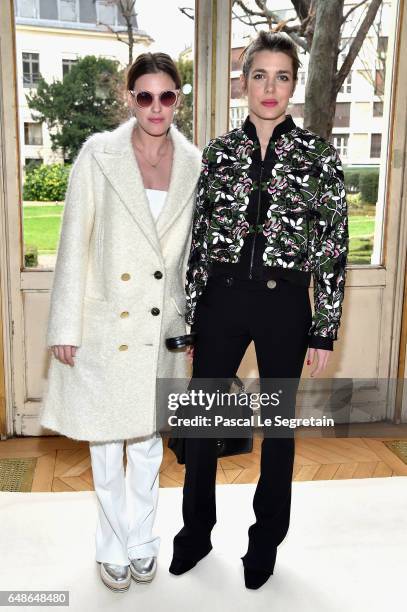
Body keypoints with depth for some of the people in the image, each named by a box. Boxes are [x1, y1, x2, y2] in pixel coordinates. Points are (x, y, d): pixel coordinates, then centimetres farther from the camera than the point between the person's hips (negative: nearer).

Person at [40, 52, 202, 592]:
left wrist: (196, 324, 9)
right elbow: (74, 243, -6)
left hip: (161, 324, 2)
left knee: (149, 436, 15)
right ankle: (113, 546, 33)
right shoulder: (98, 154, -6)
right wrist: (65, 326, -8)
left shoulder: (194, 163, 1)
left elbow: (195, 251, 7)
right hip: (105, 321, -2)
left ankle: (142, 541, 36)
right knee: (105, 437, 11)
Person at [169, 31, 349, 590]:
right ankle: (196, 530, 34)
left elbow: (333, 246, -2)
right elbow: (198, 238, 6)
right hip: (222, 298, 2)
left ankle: (266, 539, 34)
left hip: (284, 303, -2)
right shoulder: (217, 152, 4)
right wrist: (188, 317, 5)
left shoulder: (319, 154, -1)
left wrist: (325, 329, -4)